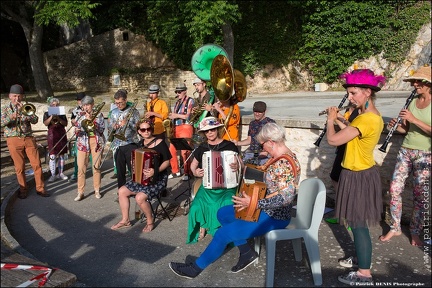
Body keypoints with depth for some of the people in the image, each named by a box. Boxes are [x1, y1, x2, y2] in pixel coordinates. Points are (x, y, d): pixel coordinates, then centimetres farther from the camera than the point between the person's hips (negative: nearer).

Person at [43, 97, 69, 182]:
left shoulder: (62, 113, 11)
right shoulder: (47, 113, 8)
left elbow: (65, 124, -1)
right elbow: (46, 123, -8)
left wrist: (58, 118, -14)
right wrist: (52, 116, -18)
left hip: (62, 134, 2)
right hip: (52, 135, -2)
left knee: (61, 155, 5)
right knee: (52, 156, -9)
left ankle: (61, 173, 14)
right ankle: (53, 175, -3)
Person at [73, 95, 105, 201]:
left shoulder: (98, 115, 4)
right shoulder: (81, 116, 10)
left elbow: (102, 129, -6)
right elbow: (77, 125, -4)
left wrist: (92, 120, -15)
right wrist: (85, 117, -15)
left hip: (96, 142, -1)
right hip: (83, 142, 1)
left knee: (96, 167, 3)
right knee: (81, 168, -3)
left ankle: (97, 190, 17)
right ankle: (80, 192, 5)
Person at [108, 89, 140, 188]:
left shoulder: (133, 111, -2)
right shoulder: (114, 112, 11)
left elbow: (138, 127, -7)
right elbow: (110, 126, 15)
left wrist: (128, 123, -22)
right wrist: (113, 127, -7)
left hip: (130, 144, -4)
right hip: (117, 145, 4)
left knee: (133, 169, -1)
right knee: (120, 170, 10)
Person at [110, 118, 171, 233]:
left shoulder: (160, 143, -12)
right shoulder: (141, 144, 9)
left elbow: (167, 162, -16)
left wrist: (156, 171, -30)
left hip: (158, 178, -8)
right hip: (141, 178, 8)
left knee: (140, 197, -26)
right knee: (122, 191, 0)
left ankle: (150, 221, -1)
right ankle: (125, 220, 12)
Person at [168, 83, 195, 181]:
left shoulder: (190, 101, 0)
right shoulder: (177, 102, 21)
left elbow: (189, 116, -9)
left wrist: (177, 115, -11)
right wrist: (171, 117, 6)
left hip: (185, 128, -7)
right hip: (176, 128, 7)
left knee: (184, 151, -11)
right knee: (171, 150, 3)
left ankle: (187, 173, -1)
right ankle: (175, 171, 16)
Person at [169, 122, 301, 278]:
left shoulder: (284, 163, -26)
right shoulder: (281, 157, 5)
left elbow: (286, 197, -33)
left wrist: (253, 203, -29)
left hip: (274, 217, -10)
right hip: (268, 209, 11)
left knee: (224, 232, -11)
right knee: (222, 213, 11)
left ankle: (195, 268, 8)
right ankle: (247, 253, 15)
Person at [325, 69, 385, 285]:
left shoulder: (366, 119, -26)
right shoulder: (374, 116, 6)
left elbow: (333, 140, -28)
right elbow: (352, 132, 20)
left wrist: (331, 119, -11)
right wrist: (340, 120, 10)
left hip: (358, 177, -10)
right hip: (363, 174, 10)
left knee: (358, 225, 2)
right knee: (358, 223, 22)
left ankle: (364, 274, 16)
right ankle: (361, 258, 38)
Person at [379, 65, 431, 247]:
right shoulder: (412, 102, 7)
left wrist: (414, 119, -25)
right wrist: (395, 126, -8)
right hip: (406, 151, 5)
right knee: (395, 189, 2)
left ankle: (415, 232, 21)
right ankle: (395, 228, 17)